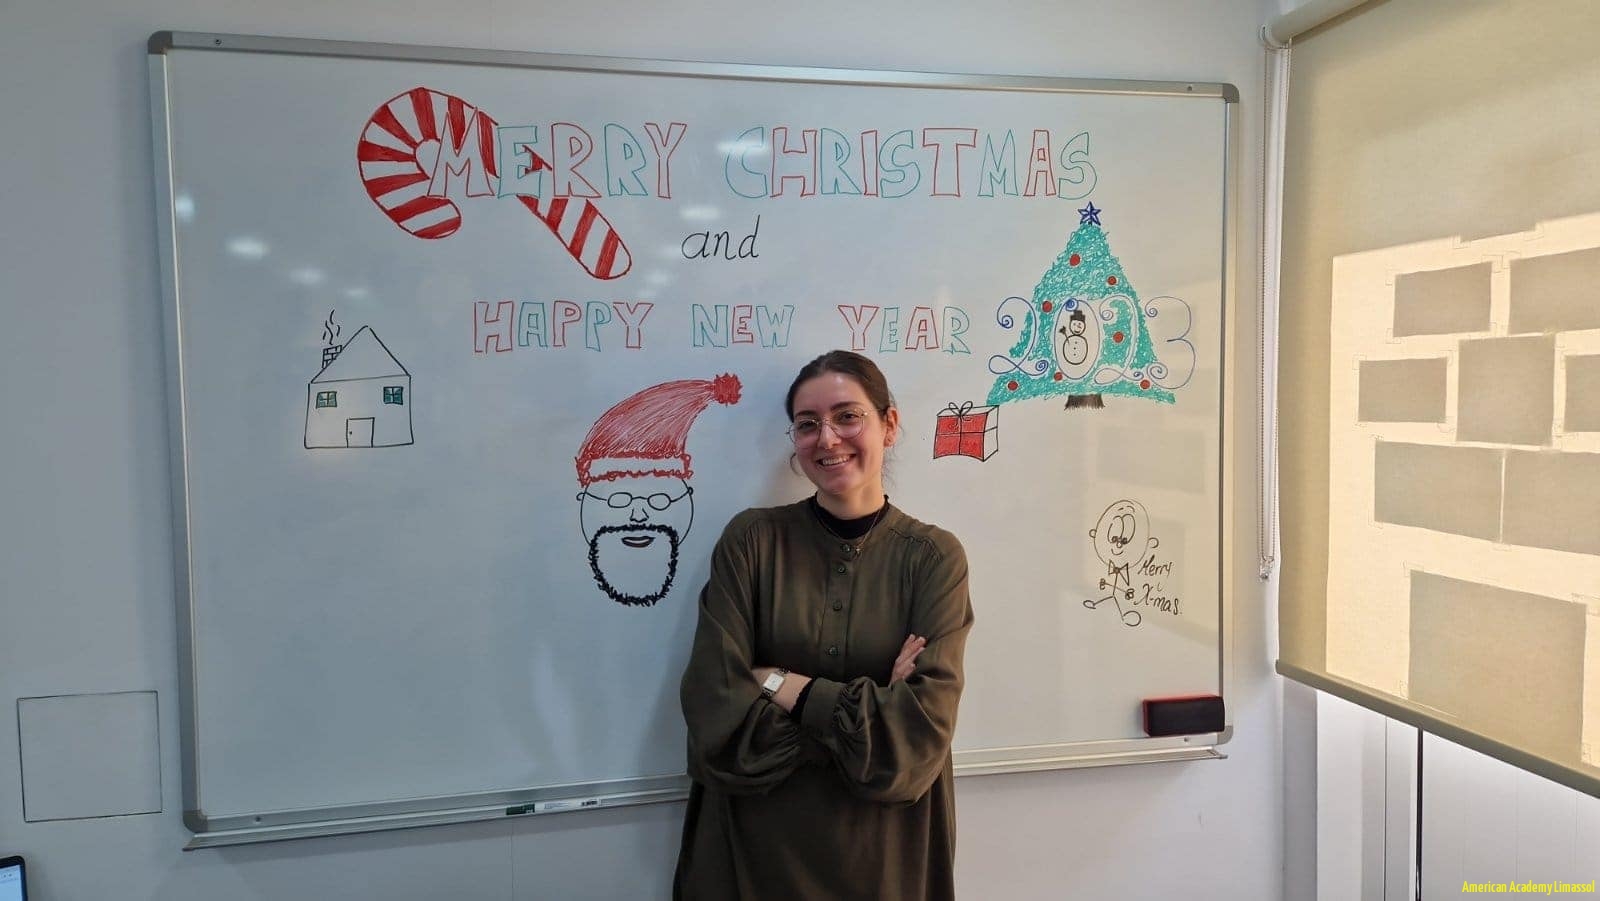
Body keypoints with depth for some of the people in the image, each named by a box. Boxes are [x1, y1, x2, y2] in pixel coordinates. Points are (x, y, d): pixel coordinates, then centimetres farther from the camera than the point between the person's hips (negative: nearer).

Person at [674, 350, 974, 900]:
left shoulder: (934, 557, -6)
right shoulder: (750, 540, -7)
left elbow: (919, 734, -15)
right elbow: (718, 721, -14)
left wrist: (783, 685, -16)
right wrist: (865, 712, -17)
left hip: (884, 857, 0)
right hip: (753, 852, 0)